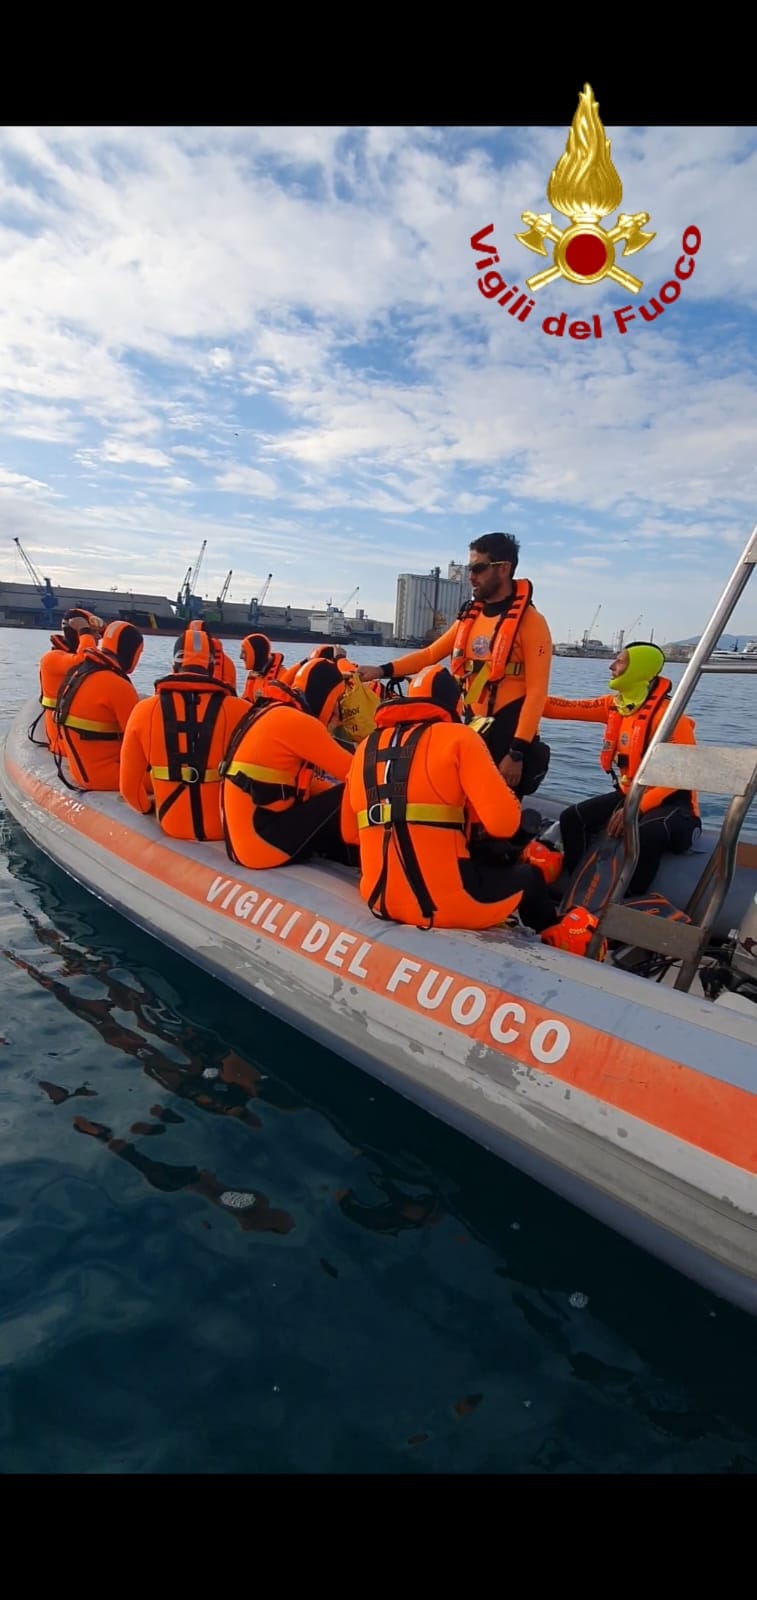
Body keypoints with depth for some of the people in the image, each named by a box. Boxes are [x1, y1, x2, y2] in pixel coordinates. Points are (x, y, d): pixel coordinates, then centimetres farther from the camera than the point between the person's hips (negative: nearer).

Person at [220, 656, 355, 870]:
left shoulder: (274, 713, 14)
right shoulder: (298, 722, -15)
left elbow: (305, 782, 20)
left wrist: (335, 792, 11)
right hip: (263, 842, -10)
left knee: (334, 803, 18)